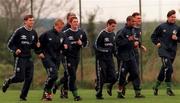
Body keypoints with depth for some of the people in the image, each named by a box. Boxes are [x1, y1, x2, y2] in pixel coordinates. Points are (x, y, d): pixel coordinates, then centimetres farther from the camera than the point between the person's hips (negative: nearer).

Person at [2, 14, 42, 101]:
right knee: (20, 78, -11)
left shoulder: (34, 33, 9)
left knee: (29, 78, -3)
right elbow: (10, 44, -4)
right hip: (20, 58, -6)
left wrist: (37, 46, 1)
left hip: (29, 58, 6)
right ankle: (7, 82, 19)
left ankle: (23, 96, 10)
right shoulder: (19, 31, -9)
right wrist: (15, 50, -21)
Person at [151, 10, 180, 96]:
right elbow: (153, 36, 11)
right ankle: (168, 88, -13)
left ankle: (156, 86, 29)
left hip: (172, 52, 4)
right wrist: (157, 43, -3)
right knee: (168, 68, -19)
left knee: (164, 70, 12)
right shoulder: (161, 27, 0)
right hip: (163, 50, -4)